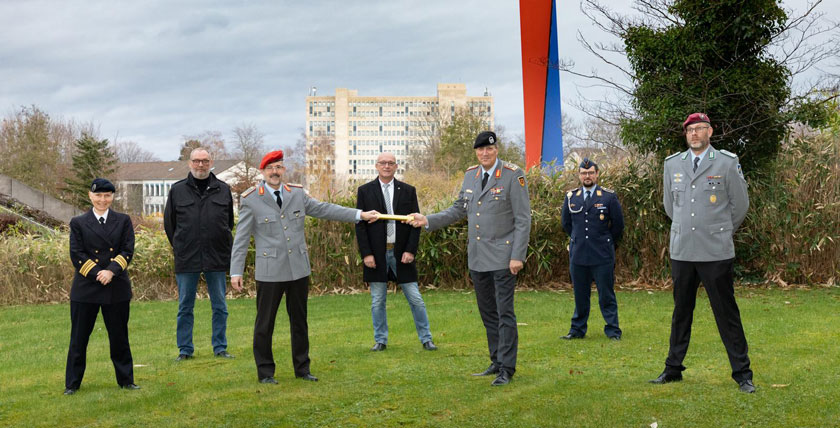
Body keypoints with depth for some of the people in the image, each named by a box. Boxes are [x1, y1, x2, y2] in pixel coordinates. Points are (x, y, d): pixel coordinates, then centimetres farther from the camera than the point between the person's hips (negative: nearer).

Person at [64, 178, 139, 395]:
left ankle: (126, 380, 19)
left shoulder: (123, 221, 7)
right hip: (86, 288, -1)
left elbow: (128, 250, -1)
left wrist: (111, 271, -16)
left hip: (117, 288, 1)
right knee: (79, 338, 4)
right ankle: (72, 383, 14)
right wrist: (97, 274, -14)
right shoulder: (78, 223, 4)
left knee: (119, 336, 8)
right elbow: (76, 254, -3)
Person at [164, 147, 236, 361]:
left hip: (217, 258, 1)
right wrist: (180, 247, 11)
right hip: (186, 260, 0)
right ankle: (185, 349, 14)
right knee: (185, 307, 5)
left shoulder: (223, 190, 7)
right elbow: (169, 222, 12)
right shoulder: (177, 190, 4)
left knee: (220, 306, 5)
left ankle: (220, 347, 15)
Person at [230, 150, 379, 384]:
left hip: (299, 269, 4)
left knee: (299, 321, 12)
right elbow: (241, 239, -3)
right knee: (265, 323, 2)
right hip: (270, 272, -4)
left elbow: (324, 209, 11)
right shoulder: (251, 200, -4)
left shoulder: (297, 193, 8)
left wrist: (360, 215, 6)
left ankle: (302, 368, 23)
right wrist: (236, 271, -8)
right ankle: (265, 372, 15)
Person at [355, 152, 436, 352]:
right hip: (376, 254, 0)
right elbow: (360, 225, 1)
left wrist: (410, 250, -7)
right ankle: (380, 340, 18)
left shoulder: (408, 191, 5)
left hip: (401, 253, 0)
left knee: (415, 299, 2)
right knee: (377, 301, 6)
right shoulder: (365, 191, 3)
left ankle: (426, 339, 13)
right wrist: (366, 253, -8)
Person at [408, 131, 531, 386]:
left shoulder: (513, 176, -9)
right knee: (488, 313, 13)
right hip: (477, 257, 7)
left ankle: (507, 368, 2)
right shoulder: (470, 175, 10)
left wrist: (517, 256, -16)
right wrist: (427, 220, 7)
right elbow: (459, 210, 17)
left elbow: (523, 220, -11)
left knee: (504, 312, -5)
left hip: (502, 257, -6)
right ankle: (497, 362, 24)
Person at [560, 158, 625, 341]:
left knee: (606, 295, 1)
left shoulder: (609, 197, -1)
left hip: (603, 256, -2)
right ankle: (578, 329, 18)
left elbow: (618, 224, 5)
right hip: (578, 255, 3)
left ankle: (613, 330, 10)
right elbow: (566, 223, 19)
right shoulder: (571, 197, 7)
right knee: (580, 295, 9)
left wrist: (606, 243, 11)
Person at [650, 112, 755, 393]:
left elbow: (740, 205, 7)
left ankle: (742, 374, 9)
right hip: (681, 252, 3)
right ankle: (673, 369, 22)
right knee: (681, 312, 12)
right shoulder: (672, 164, 9)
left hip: (716, 253, -3)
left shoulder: (727, 163, -2)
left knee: (727, 314, 0)